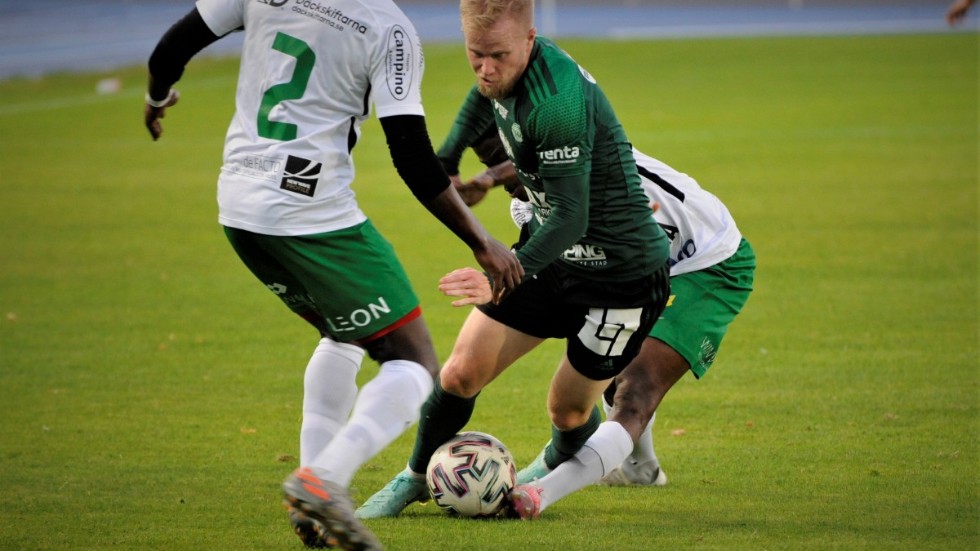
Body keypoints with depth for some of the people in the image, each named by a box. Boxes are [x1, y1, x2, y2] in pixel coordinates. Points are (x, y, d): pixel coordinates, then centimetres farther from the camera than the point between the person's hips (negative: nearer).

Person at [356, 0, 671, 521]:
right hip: (551, 253, 8)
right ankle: (416, 477, 20)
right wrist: (445, 161, 23)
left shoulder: (556, 102, -33)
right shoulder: (502, 73, -6)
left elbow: (570, 218, -35)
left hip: (624, 272, -8)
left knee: (569, 409, 4)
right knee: (464, 369, -1)